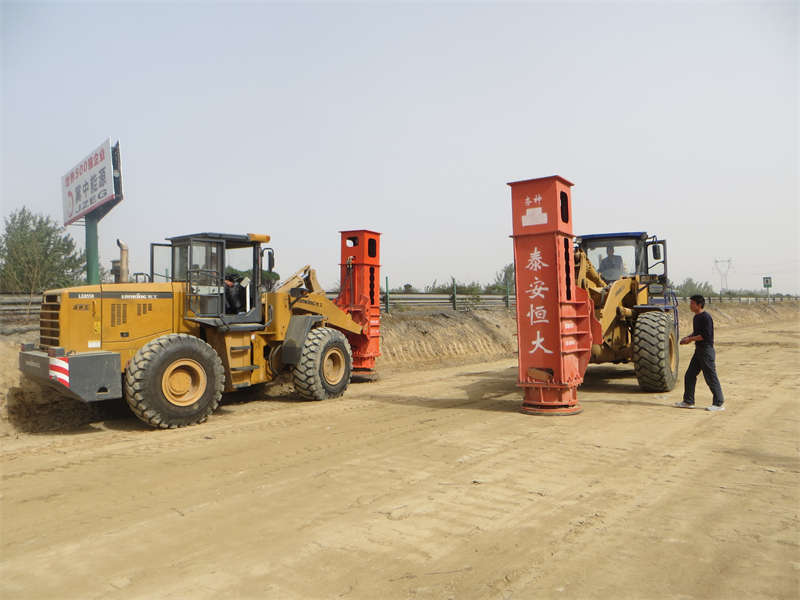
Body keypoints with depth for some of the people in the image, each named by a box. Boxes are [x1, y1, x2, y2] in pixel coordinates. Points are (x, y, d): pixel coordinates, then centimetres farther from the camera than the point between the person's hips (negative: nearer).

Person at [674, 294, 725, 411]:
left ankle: (719, 404, 6)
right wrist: (688, 337, 7)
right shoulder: (696, 317, 13)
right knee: (689, 375, 10)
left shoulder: (706, 317, -16)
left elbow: (706, 335, -21)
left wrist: (691, 339, -15)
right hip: (698, 350, 10)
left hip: (707, 350, -10)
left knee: (711, 377, -3)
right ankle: (688, 401, 17)